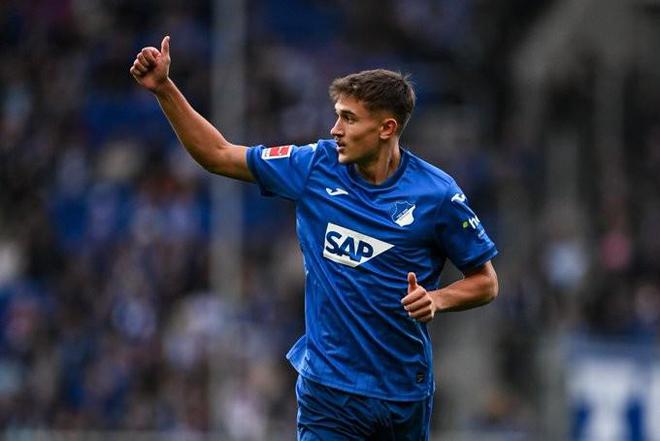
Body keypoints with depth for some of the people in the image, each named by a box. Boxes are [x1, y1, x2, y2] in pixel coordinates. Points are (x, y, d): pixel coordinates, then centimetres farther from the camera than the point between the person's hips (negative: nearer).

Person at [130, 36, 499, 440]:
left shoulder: (436, 193, -9)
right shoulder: (316, 167, -1)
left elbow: (485, 282, 1)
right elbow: (218, 155, 7)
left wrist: (437, 300, -19)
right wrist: (164, 88, 0)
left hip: (405, 391, -1)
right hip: (329, 388, 1)